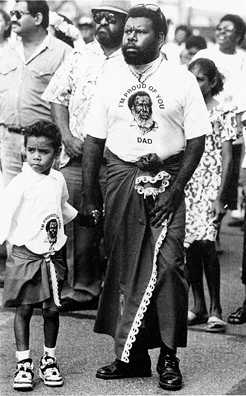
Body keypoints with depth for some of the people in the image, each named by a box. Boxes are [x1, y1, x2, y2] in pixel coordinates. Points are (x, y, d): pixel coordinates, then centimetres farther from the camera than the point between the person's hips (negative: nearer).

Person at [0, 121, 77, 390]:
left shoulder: (58, 180, 6)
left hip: (52, 255, 4)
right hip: (24, 254, -4)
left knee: (51, 309, 7)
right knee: (23, 309, 0)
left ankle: (49, 360, 20)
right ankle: (23, 364, 8)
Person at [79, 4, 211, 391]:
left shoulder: (182, 80, 0)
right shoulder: (110, 82, 8)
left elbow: (196, 139, -1)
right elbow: (94, 141, 9)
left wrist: (175, 188, -10)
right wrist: (88, 197, 4)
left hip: (166, 179, -2)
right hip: (121, 180, 3)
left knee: (167, 265, -10)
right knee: (123, 268, 4)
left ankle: (168, 357, 0)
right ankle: (132, 356, 13)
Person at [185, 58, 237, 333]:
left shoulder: (223, 114, -1)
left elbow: (227, 158, -4)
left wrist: (220, 196, -11)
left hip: (211, 184, -4)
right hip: (185, 184, 4)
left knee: (205, 241, -16)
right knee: (190, 245, 3)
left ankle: (215, 310, -7)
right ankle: (198, 307, 14)